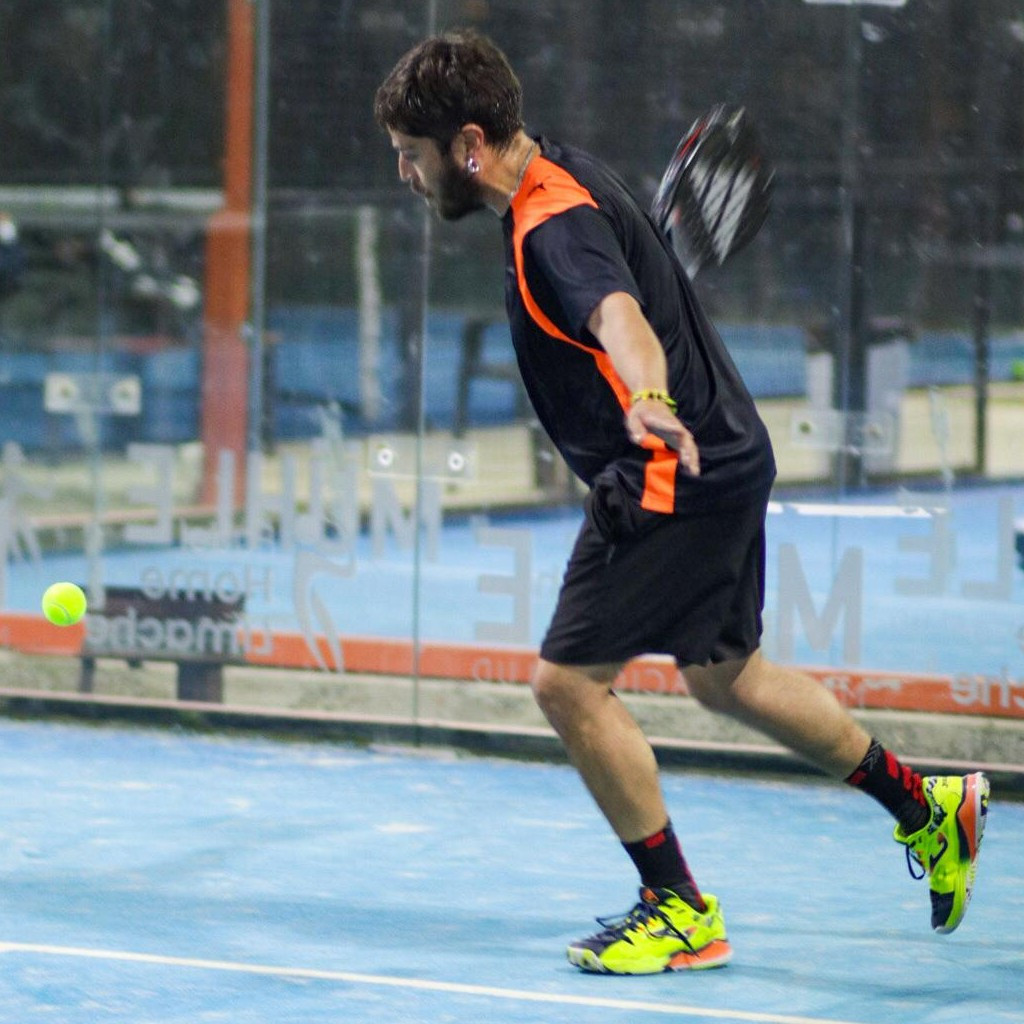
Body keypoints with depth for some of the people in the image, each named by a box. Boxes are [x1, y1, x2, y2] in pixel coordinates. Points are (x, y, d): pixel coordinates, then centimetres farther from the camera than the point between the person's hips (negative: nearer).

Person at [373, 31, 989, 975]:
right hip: (721, 462, 11)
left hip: (675, 481, -11)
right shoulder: (564, 172, 7)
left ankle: (681, 910, 2)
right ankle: (928, 807, 36)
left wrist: (650, 402, -67)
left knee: (569, 681, -9)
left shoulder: (557, 227, -24)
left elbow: (619, 314, -47)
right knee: (724, 676, 23)